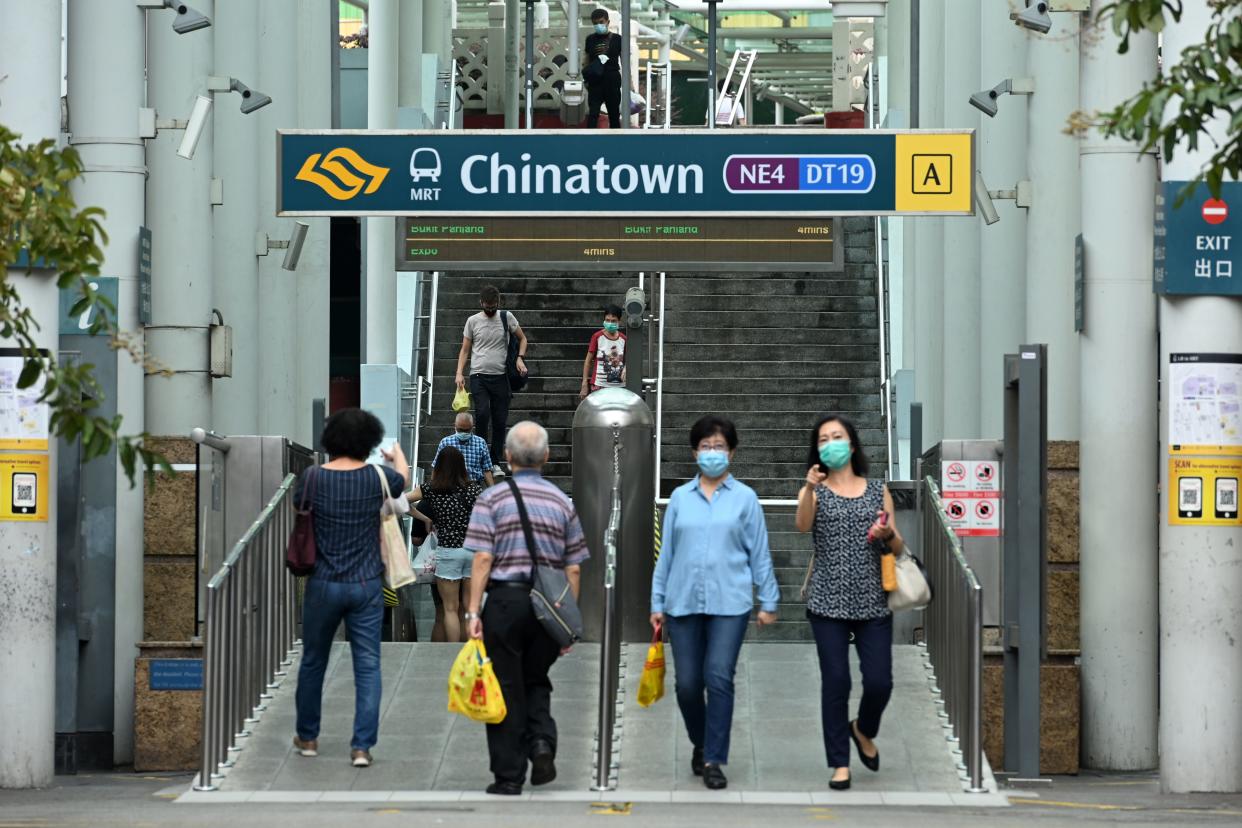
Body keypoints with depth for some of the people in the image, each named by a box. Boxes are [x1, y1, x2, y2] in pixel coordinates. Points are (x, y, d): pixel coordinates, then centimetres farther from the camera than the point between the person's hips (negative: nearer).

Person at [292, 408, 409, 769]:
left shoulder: (312, 477, -10)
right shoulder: (377, 478, -6)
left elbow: (299, 507, 11)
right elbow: (403, 480, 17)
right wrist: (398, 454, 39)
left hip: (324, 585, 0)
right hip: (366, 586, 0)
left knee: (313, 662, 16)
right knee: (368, 666, 3)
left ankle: (307, 738, 28)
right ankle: (362, 746, -1)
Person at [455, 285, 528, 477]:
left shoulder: (506, 317, 5)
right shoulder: (473, 321, 3)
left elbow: (522, 339, 15)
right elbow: (465, 350, 7)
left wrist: (520, 358, -3)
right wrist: (460, 373, -5)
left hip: (500, 376, 2)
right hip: (479, 376, -1)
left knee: (500, 421, 3)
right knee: (482, 413, -20)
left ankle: (495, 462, 12)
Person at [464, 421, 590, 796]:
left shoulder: (492, 498, -3)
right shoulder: (562, 502, 7)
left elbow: (483, 560, -10)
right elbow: (573, 569, 6)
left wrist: (473, 612, -8)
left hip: (505, 599, -3)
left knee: (507, 689, 3)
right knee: (536, 681, 20)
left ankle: (508, 776, 5)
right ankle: (542, 740, -4)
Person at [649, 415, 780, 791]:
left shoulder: (745, 498, 4)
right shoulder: (680, 498, 9)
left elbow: (759, 553, 5)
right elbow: (666, 553, 11)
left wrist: (769, 602, 2)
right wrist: (657, 603, 9)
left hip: (729, 603, -2)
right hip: (684, 602, 2)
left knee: (719, 678, -11)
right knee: (687, 683, 4)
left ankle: (713, 760, -5)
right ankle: (700, 743, 28)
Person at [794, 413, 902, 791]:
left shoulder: (878, 490, 9)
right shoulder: (815, 491, 3)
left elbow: (898, 548, 11)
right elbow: (802, 525, -18)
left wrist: (888, 534, -11)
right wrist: (810, 489, -35)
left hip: (873, 602, 2)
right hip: (829, 603, -2)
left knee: (879, 682, -3)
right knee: (836, 683, -3)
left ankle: (863, 730, 29)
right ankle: (840, 763, 7)